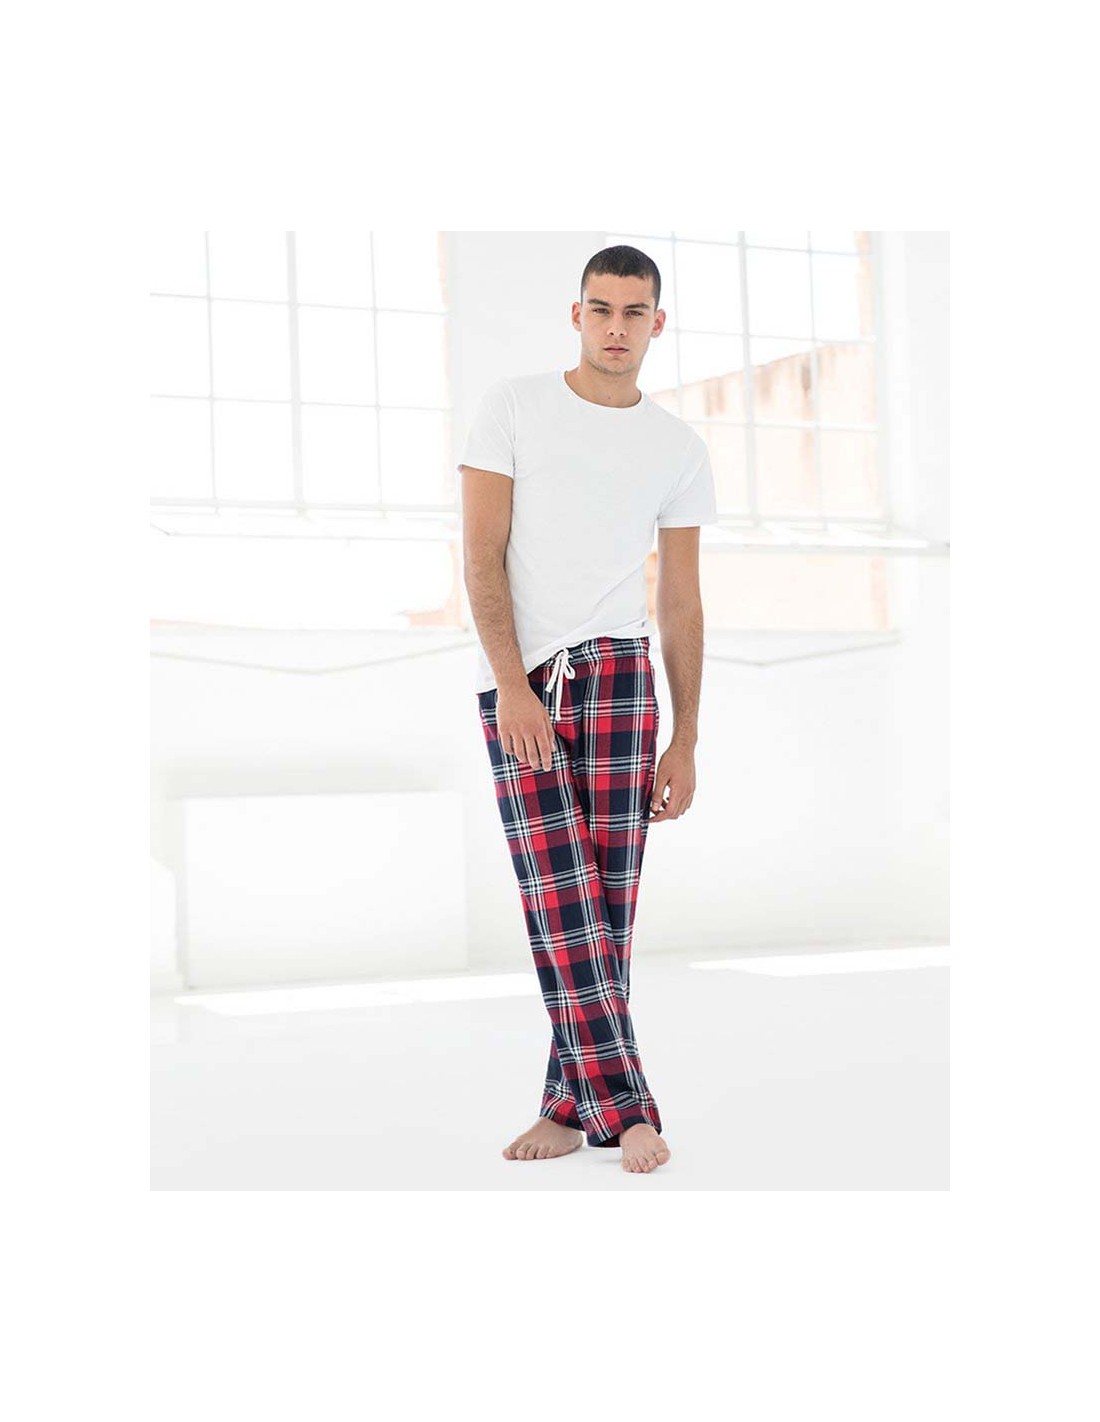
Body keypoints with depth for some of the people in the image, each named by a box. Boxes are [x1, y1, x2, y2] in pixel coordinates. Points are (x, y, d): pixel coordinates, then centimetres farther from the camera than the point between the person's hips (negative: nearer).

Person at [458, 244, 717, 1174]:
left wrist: (687, 743, 7)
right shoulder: (514, 408, 5)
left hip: (616, 674, 1)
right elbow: (482, 557, -1)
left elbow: (681, 602, 11)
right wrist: (514, 685, -12)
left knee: (609, 902, -3)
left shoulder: (680, 448, 11)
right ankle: (623, 1110, -5)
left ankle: (571, 1107, 8)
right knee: (563, 905, -7)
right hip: (514, 683, -1)